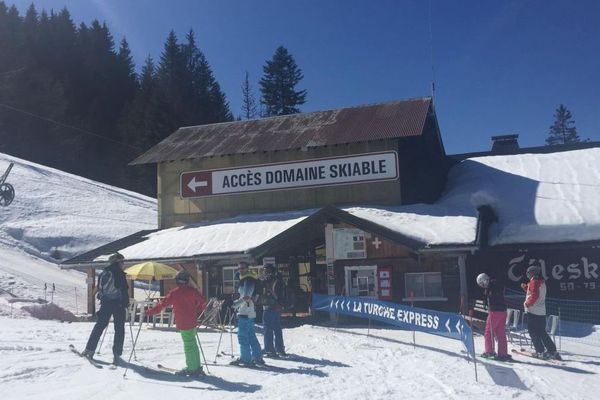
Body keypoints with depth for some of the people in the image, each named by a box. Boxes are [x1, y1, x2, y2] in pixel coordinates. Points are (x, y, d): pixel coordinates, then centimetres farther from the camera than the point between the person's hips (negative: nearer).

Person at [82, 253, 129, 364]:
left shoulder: (103, 273, 8)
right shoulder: (120, 274, -11)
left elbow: (99, 288, 13)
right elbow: (124, 290, -12)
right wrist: (126, 303, -2)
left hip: (105, 304, 5)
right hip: (118, 304, -5)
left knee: (99, 326, 17)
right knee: (119, 329, 2)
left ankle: (89, 349, 18)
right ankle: (116, 354, -1)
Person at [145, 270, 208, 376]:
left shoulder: (174, 293, -8)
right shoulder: (192, 291, 1)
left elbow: (162, 304, -6)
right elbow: (203, 302, 3)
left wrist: (149, 312, 3)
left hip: (182, 324, -4)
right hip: (192, 321, 4)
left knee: (189, 345, 0)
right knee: (193, 344, 15)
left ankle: (192, 369, 6)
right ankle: (197, 367, 21)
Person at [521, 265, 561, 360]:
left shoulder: (534, 282, -12)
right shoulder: (541, 282, 15)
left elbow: (534, 295, -23)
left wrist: (527, 304, -12)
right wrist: (525, 287, 21)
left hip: (533, 311, -9)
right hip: (542, 312, 9)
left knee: (533, 332, -2)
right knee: (542, 332, 15)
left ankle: (540, 351, -5)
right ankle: (552, 351, 13)